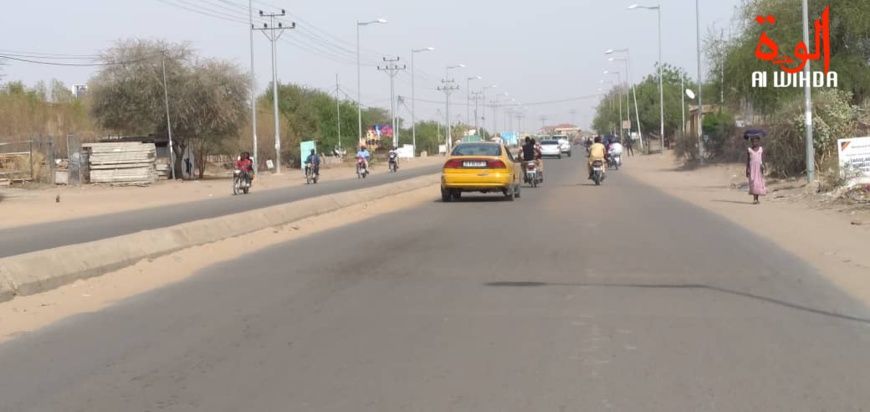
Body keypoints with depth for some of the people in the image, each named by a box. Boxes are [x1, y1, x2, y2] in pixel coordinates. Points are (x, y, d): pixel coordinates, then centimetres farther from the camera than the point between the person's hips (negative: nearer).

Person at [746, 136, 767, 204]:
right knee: (753, 182, -9)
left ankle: (757, 199, 9)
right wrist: (747, 169, 0)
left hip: (759, 167, 1)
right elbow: (747, 160, 6)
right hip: (752, 167, -1)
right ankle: (754, 199, -13)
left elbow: (763, 159, 2)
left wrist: (762, 165, -15)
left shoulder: (761, 149, 4)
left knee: (759, 182, 0)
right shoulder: (749, 149, 5)